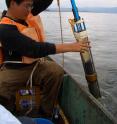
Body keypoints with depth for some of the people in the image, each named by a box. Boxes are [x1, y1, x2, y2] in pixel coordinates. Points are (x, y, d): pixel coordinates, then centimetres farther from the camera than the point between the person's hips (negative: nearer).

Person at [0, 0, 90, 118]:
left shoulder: (27, 14, -2)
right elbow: (35, 49, -30)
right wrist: (70, 47, -30)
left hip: (34, 65, 6)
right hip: (13, 70, -5)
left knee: (56, 71, -22)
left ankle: (47, 113, -5)